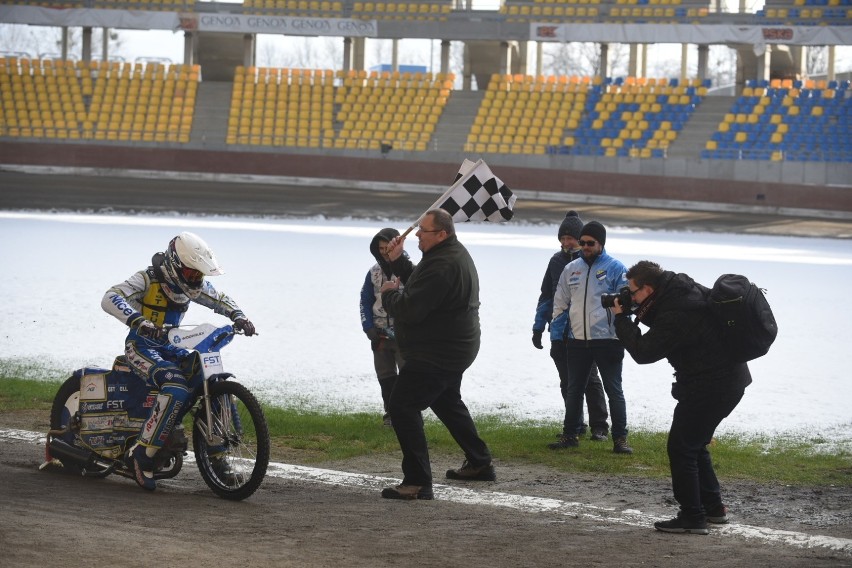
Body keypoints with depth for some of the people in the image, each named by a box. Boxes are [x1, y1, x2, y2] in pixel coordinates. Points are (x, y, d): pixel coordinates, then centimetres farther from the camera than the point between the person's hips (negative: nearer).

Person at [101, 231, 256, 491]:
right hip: (141, 346, -7)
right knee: (177, 386, -34)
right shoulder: (148, 279, -17)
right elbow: (110, 299, -30)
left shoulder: (194, 285, 4)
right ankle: (142, 454, -29)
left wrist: (239, 317, -3)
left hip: (170, 347, 7)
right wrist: (139, 322, -46)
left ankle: (216, 453, 1)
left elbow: (220, 299, 19)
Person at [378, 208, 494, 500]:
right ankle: (479, 463, 41)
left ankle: (417, 482, -20)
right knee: (448, 403, 29)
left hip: (436, 353, -12)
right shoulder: (455, 252, 9)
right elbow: (420, 284, 19)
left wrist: (389, 294, -8)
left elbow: (408, 309, -28)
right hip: (454, 348, 12)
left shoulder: (442, 265, -27)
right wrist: (398, 261, 6)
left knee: (402, 407, -15)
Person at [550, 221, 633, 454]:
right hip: (577, 340, 4)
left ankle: (620, 438, 5)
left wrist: (621, 337, -10)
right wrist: (556, 336, 9)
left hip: (607, 340, -4)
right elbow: (560, 304, 15)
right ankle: (571, 434, 21)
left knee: (614, 390, 0)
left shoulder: (615, 269, -3)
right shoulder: (571, 269, 10)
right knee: (574, 390, 11)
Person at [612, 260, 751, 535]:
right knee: (694, 445, 20)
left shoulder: (675, 315, -25)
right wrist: (638, 312, 2)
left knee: (681, 448, -4)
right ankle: (713, 507, 26)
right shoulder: (683, 287, 4)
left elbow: (643, 352, -20)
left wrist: (621, 318, -10)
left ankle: (692, 517, -2)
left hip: (709, 386, -10)